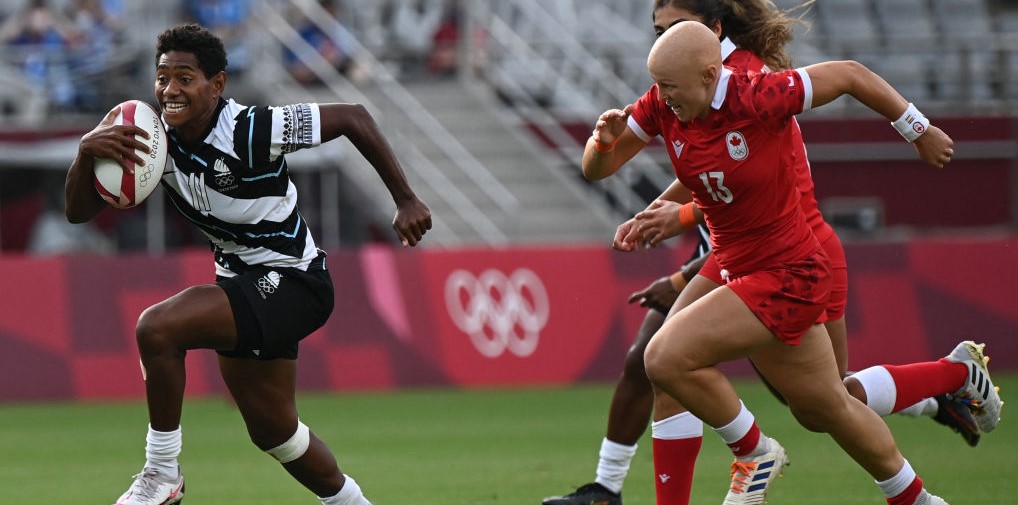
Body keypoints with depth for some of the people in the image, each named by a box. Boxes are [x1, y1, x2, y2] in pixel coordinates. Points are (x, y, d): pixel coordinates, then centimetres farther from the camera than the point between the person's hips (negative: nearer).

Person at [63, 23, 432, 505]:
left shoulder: (251, 131, -24)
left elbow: (352, 117, -16)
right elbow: (79, 210, -5)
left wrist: (406, 202, -15)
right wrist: (86, 151, -26)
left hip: (291, 281, -8)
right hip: (242, 282, 8)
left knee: (157, 327, -26)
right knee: (272, 428, 19)